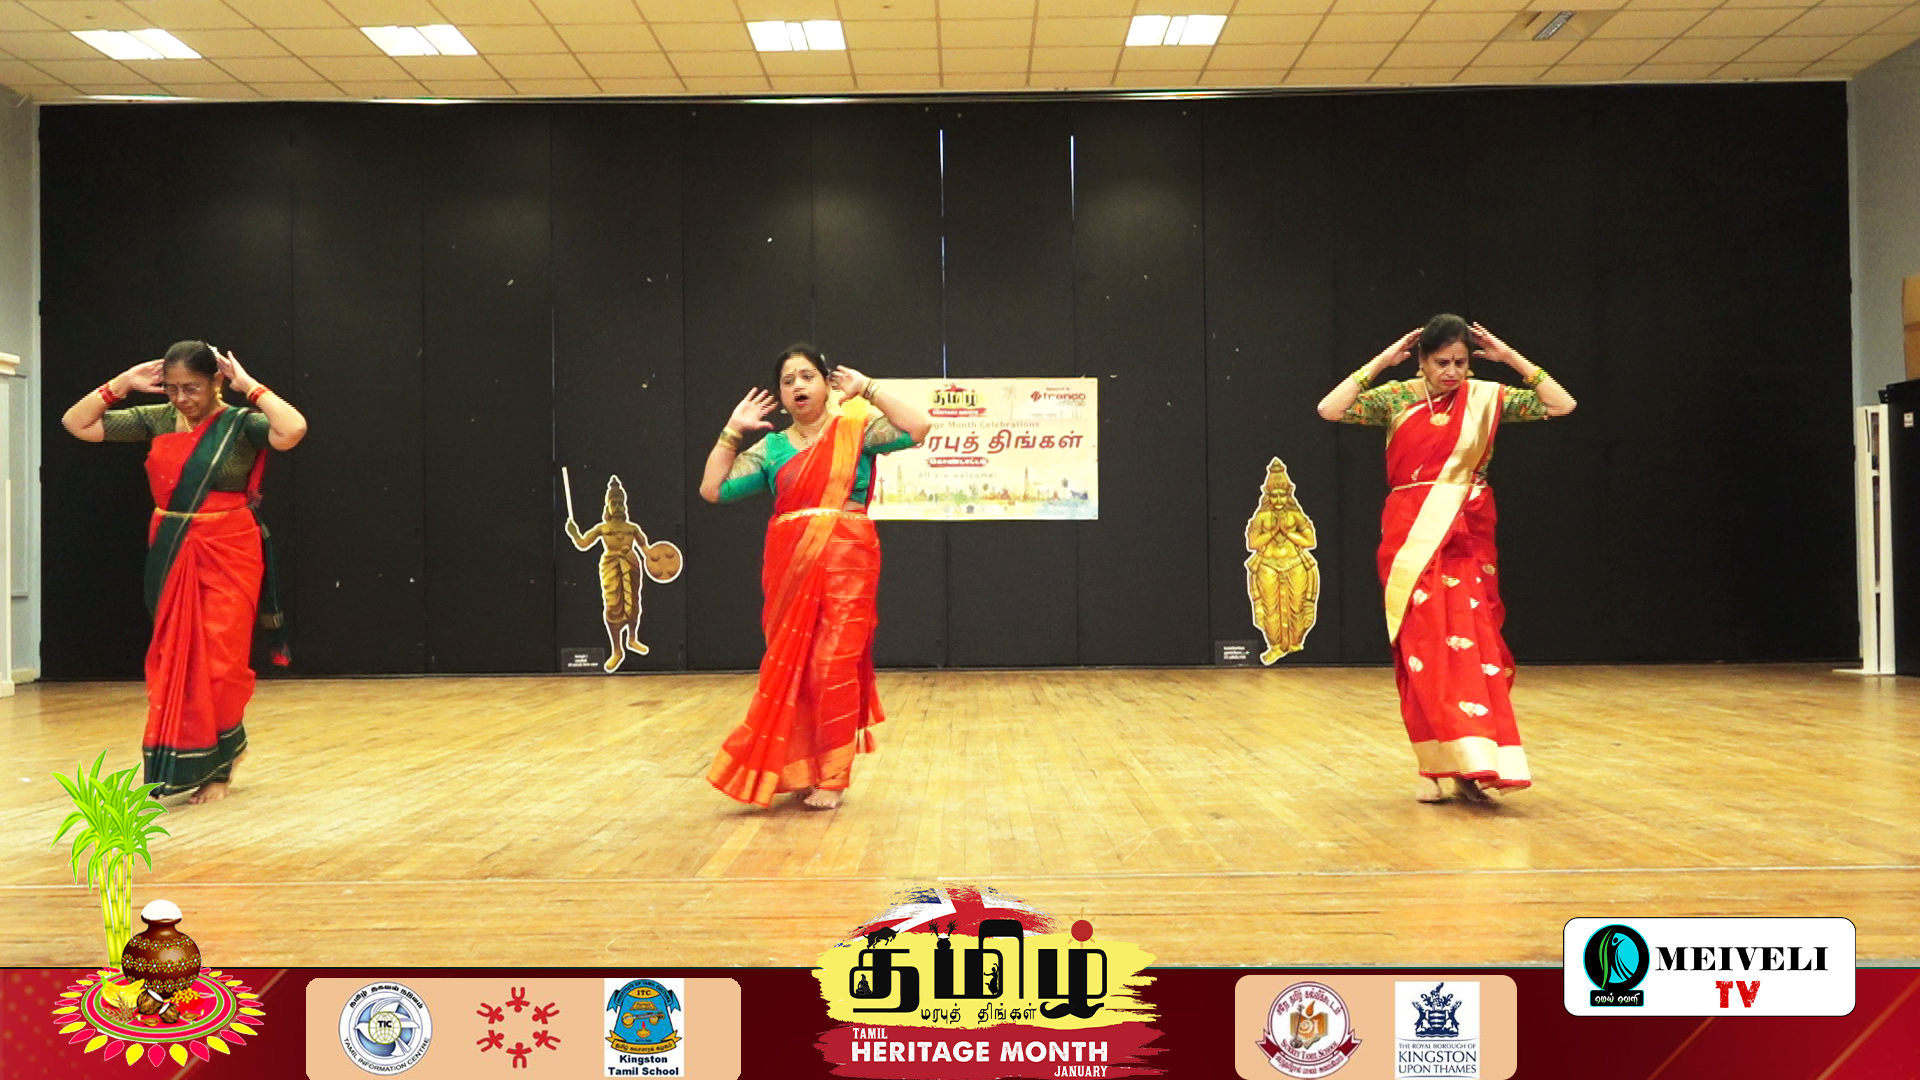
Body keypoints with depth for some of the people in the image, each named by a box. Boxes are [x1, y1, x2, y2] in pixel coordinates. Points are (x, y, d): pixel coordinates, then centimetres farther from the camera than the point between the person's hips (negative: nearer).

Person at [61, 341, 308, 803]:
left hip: (227, 555, -5)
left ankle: (217, 764, 15)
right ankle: (196, 756, 25)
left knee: (217, 661, -2)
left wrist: (249, 386, -18)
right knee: (172, 659, 9)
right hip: (171, 555, 5)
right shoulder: (156, 420, 4)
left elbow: (293, 430, -30)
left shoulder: (241, 423, -8)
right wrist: (124, 383, 0)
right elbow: (76, 423, 7)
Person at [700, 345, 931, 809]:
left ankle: (831, 777, 4)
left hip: (845, 562, -3)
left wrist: (867, 390, -7)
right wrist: (733, 430, 5)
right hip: (790, 566, 4)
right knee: (790, 666, 6)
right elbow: (712, 489, 7)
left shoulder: (856, 428, 3)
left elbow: (919, 426, -12)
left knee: (834, 666, -6)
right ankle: (799, 769, 21)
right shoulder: (771, 447, 12)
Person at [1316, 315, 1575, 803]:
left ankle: (1470, 763, 2)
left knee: (1470, 647, -3)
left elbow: (1563, 404, 0)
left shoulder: (1488, 397, 5)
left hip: (1467, 540, 1)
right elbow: (1329, 409, -12)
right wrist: (1381, 362, -10)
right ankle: (1434, 766, 3)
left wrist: (1511, 357, -4)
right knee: (1423, 651, -3)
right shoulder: (1396, 398, 1)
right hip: (1412, 539, -1)